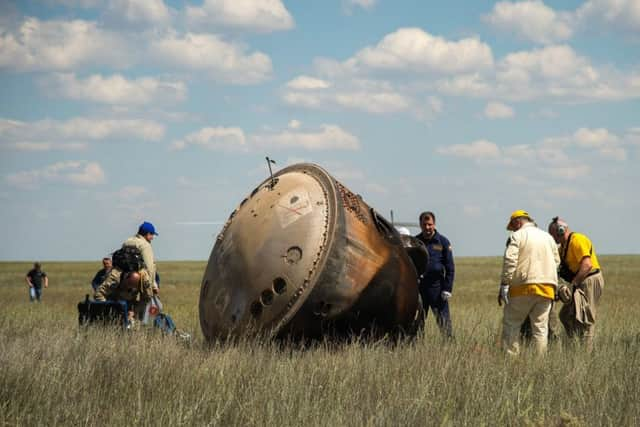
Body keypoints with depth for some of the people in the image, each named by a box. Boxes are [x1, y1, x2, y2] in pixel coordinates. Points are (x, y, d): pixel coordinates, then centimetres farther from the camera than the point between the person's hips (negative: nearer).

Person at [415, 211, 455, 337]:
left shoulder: (443, 242, 1)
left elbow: (450, 268, 1)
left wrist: (447, 289, -6)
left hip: (437, 286, -3)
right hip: (418, 287, 3)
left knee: (444, 320, -5)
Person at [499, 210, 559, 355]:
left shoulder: (517, 236, -1)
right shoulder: (548, 237, 18)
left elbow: (509, 261, -12)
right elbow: (556, 262, 18)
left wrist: (504, 285, -12)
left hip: (523, 288, -5)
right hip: (547, 287, 5)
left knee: (511, 324, 2)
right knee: (541, 327, 7)